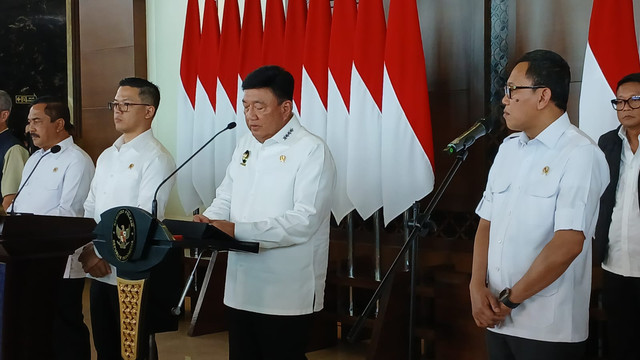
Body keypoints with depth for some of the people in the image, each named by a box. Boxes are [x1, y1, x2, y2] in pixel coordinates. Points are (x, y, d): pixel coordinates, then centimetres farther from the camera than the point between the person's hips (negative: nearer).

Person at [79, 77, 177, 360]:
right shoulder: (106, 156, 14)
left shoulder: (156, 158, -11)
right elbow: (90, 208, 13)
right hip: (99, 273, 7)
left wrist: (102, 252, -14)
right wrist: (87, 250, -4)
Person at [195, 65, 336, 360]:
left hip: (286, 294, -7)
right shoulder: (245, 145, 11)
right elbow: (225, 198, 14)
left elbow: (304, 220, -22)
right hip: (241, 287, 7)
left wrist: (238, 230, -27)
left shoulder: (312, 151, -13)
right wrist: (208, 221, -9)